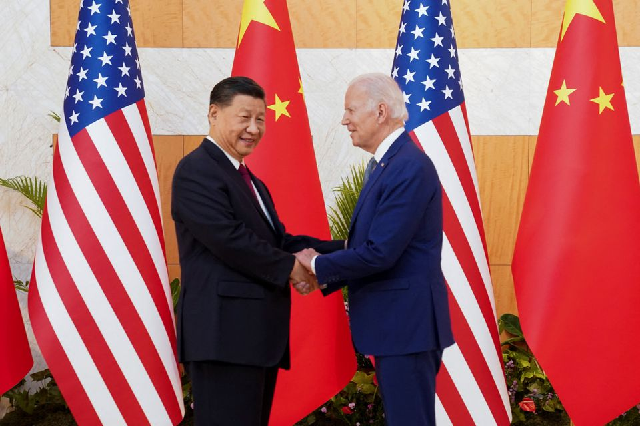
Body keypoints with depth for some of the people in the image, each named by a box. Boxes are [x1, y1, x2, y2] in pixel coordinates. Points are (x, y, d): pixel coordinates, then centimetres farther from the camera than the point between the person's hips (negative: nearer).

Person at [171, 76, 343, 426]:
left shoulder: (250, 182, 23)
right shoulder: (196, 171, -9)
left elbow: (280, 240, 15)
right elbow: (229, 238, -20)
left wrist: (344, 251, 3)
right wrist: (288, 268, -11)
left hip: (258, 332, 10)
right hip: (224, 332, -10)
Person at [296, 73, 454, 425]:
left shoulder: (410, 168, -19)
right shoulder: (383, 163, 13)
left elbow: (380, 252, -23)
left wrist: (318, 265, -11)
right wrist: (328, 277, 1)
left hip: (406, 323, -10)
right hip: (395, 322, 10)